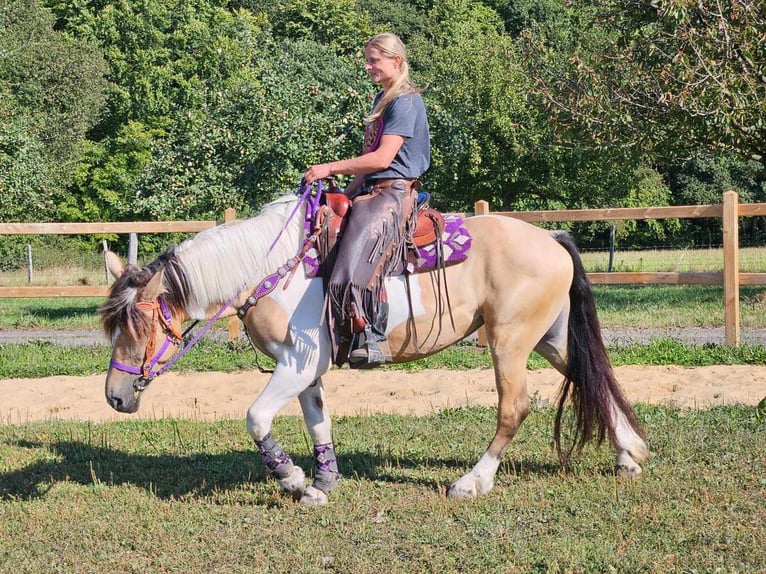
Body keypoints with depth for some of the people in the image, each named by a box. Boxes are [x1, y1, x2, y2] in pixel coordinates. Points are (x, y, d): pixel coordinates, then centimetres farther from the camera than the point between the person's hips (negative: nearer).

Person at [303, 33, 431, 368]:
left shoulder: (405, 101, -11)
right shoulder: (382, 100, 19)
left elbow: (382, 158, -19)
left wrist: (331, 169, -16)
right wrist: (348, 193, 13)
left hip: (394, 192, -11)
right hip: (370, 191, 11)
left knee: (359, 261, -30)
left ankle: (372, 339, -29)